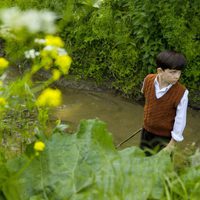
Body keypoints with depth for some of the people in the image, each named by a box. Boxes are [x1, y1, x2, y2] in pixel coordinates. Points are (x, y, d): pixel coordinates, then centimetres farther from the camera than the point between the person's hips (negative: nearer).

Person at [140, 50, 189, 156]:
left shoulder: (181, 93, -29)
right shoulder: (148, 80, -18)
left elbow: (180, 120, -20)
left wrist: (172, 144, -13)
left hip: (165, 135, -4)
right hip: (147, 130, 4)